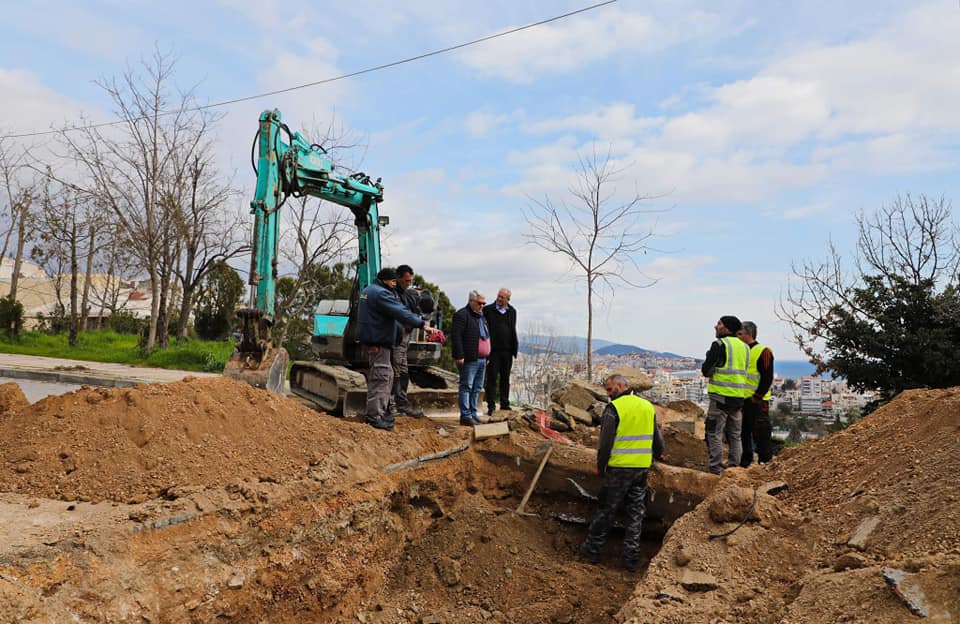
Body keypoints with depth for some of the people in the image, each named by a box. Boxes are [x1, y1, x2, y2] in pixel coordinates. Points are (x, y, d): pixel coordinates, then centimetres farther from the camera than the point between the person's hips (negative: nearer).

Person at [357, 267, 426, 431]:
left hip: (372, 339, 11)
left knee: (387, 375, 17)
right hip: (378, 342, -11)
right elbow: (400, 312, -25)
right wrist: (421, 324, -24)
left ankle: (381, 410, 23)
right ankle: (374, 416, -7)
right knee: (380, 377, -8)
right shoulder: (381, 293, -17)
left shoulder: (368, 291, 17)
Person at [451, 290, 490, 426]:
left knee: (476, 388, 12)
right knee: (467, 387, -6)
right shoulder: (462, 315, -9)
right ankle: (466, 416, -4)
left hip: (481, 359, 9)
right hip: (469, 359, -9)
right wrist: (459, 356, -20)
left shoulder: (481, 316, 21)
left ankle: (473, 415, 18)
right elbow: (456, 336, -16)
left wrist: (487, 356, 23)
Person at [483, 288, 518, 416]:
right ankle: (491, 406, 4)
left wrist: (514, 349, 11)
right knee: (492, 378, -2)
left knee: (505, 378, 12)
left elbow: (513, 331, 16)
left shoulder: (512, 311, 11)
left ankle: (504, 403, 22)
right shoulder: (488, 310, -3)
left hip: (507, 350, 4)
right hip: (493, 350, -4)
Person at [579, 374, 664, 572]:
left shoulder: (613, 408, -11)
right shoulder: (648, 406, 8)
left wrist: (600, 465, 1)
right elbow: (656, 437, 17)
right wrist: (658, 454, 37)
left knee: (605, 511, 7)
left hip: (619, 468, -5)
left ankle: (591, 552, 18)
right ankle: (631, 559, 16)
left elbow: (606, 441, -13)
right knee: (636, 514, 12)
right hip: (642, 468, 5)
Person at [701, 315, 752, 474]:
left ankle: (715, 467, -1)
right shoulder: (744, 347, 12)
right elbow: (744, 371, 16)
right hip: (739, 397, 7)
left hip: (721, 396, -7)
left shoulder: (719, 344, -11)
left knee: (715, 433, -1)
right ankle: (734, 466, 19)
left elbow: (706, 370, -12)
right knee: (734, 434, 15)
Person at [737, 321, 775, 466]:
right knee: (743, 433, 13)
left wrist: (757, 396, -15)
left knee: (760, 433, -3)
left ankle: (765, 462, 7)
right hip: (741, 400, 8)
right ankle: (745, 461, 24)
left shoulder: (763, 352, -10)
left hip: (757, 402, -8)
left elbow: (767, 378, -15)